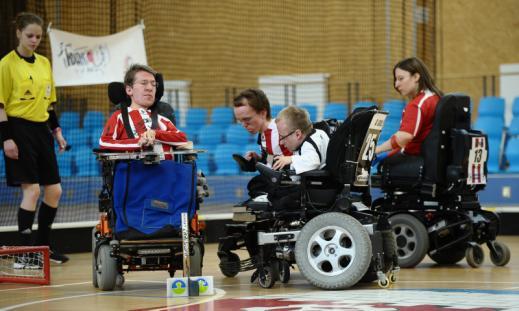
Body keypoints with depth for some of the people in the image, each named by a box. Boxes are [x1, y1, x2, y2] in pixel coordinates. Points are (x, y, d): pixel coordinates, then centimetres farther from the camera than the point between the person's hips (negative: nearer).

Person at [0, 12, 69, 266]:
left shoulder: (45, 63, 13)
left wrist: (56, 130, 15)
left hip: (41, 130, 7)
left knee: (54, 190, 7)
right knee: (32, 190, -11)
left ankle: (43, 245, 21)